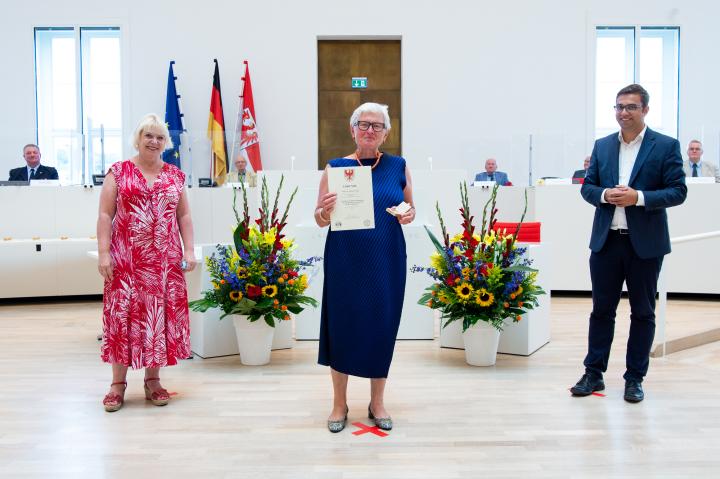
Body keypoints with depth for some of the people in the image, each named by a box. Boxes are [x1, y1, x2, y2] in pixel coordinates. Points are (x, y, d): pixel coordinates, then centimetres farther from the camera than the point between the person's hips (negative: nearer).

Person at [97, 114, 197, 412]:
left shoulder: (175, 176, 11)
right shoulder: (118, 172, 3)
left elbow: (184, 216, 12)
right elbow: (105, 214, -1)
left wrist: (189, 250, 3)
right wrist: (103, 253, -9)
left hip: (165, 259, 3)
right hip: (126, 257, -2)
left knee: (161, 313, 4)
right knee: (123, 313, -1)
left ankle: (153, 380, 16)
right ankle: (118, 383, 10)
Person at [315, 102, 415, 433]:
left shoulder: (398, 166, 5)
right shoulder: (335, 167, 1)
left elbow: (410, 206, 15)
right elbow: (319, 220, 3)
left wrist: (409, 215, -8)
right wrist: (327, 210, -20)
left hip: (387, 260, 1)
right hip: (346, 260, -1)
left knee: (382, 325, 7)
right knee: (342, 323, 4)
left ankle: (377, 402, 26)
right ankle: (339, 403, 23)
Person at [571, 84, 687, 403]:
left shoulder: (666, 146, -2)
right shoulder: (602, 146, 9)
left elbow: (678, 191, -6)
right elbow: (587, 186, 10)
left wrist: (638, 197, -19)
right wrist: (605, 194, -11)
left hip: (645, 244, -2)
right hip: (606, 241, 3)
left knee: (643, 313, 7)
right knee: (602, 309, 8)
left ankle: (635, 379, 18)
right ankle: (593, 374, 17)